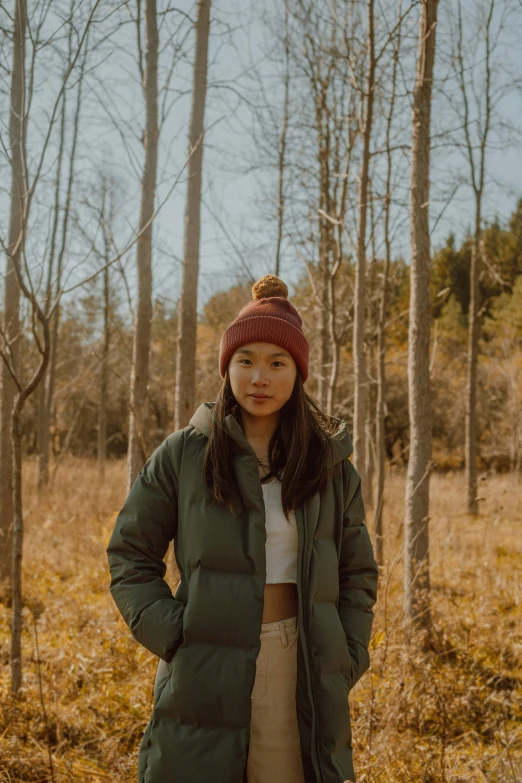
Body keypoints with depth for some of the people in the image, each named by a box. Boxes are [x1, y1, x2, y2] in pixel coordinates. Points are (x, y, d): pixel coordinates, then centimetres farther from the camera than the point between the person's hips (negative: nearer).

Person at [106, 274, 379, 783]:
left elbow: (358, 574, 14)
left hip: (303, 677, 1)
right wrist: (172, 638, -6)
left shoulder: (331, 464, 7)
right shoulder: (183, 455, 2)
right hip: (208, 674, -1)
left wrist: (347, 661, 4)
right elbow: (129, 556, 5)